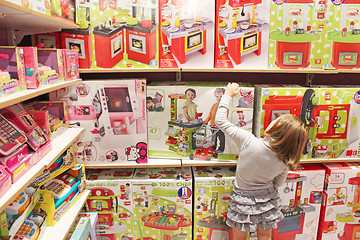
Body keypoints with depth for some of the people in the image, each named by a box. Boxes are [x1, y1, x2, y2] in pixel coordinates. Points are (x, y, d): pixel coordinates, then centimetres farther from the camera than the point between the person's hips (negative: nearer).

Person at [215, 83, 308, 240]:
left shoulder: (249, 142, -29)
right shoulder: (285, 162, -15)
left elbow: (220, 121, -22)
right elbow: (278, 183, 3)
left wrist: (228, 95, -12)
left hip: (244, 199, -3)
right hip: (267, 201, 3)